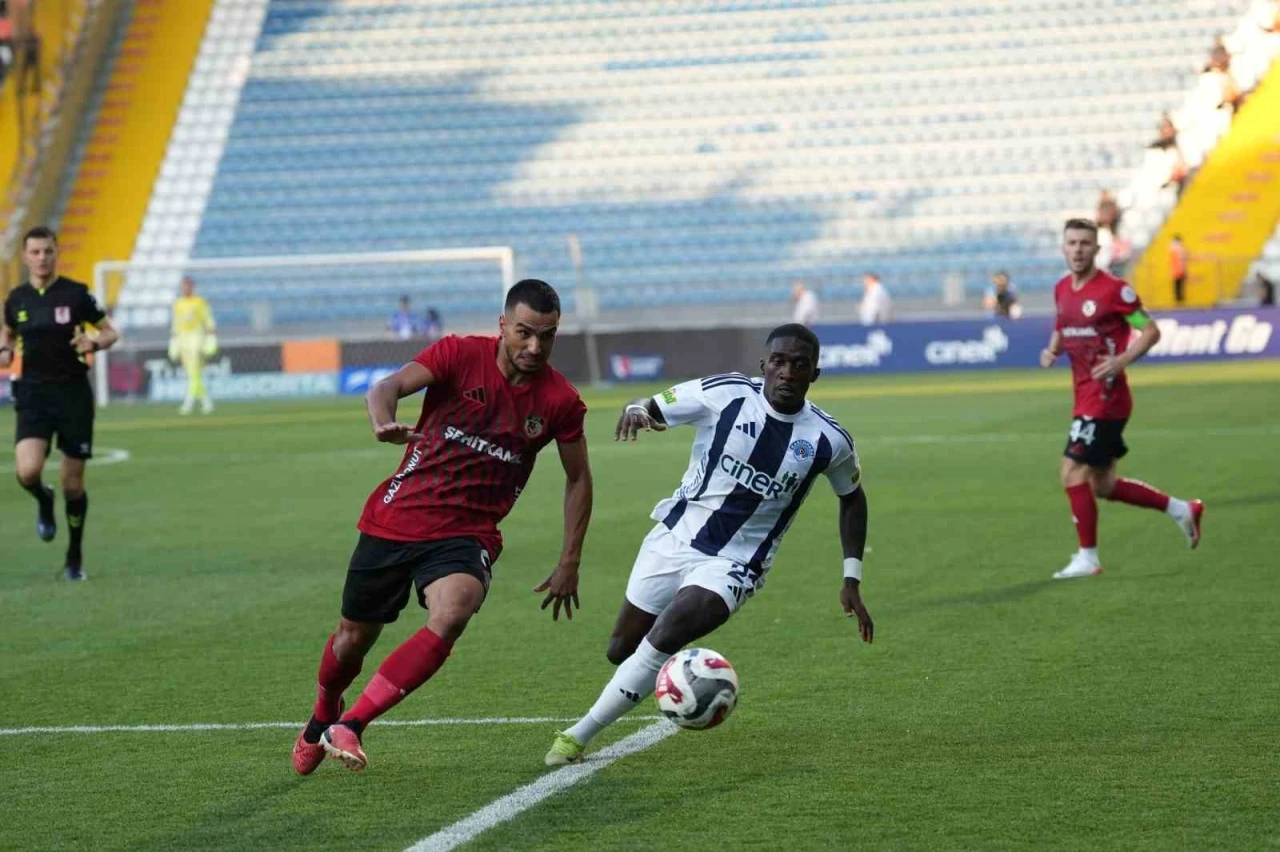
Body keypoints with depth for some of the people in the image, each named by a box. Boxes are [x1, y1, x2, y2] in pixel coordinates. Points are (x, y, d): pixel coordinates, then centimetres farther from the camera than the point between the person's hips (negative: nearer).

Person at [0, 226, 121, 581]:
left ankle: (75, 557, 23)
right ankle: (44, 503, 17)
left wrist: (94, 343, -19)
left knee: (73, 484, 4)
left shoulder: (76, 294, -4)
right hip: (33, 395, 1)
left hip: (74, 394, -1)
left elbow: (111, 332, 3)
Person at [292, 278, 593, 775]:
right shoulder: (460, 355, -9)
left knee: (452, 614, -31)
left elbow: (578, 479, 10)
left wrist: (569, 563, 7)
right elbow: (389, 386, -22)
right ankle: (321, 721, 45)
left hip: (467, 534, 0)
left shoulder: (560, 402, -4)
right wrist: (383, 422, -46)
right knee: (355, 636, 11)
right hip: (395, 521, 0)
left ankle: (350, 726, -23)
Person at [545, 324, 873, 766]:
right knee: (621, 651, 10)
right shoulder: (724, 394, -13)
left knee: (661, 640, -25)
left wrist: (852, 580, 6)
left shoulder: (828, 440, -9)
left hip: (734, 564, -2)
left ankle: (579, 735, -11)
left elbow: (852, 497, 10)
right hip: (674, 538, 2)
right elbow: (652, 409, -4)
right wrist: (635, 411, -30)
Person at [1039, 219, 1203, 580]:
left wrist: (1122, 360, -23)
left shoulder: (1113, 289, -12)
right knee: (1103, 485, 13)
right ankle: (1181, 510, 28)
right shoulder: (1062, 290, 10)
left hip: (1105, 397, -8)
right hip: (1085, 397, 8)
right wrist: (1053, 349, 4)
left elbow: (1151, 331, -9)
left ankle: (1087, 558, -1)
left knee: (1073, 471, -12)